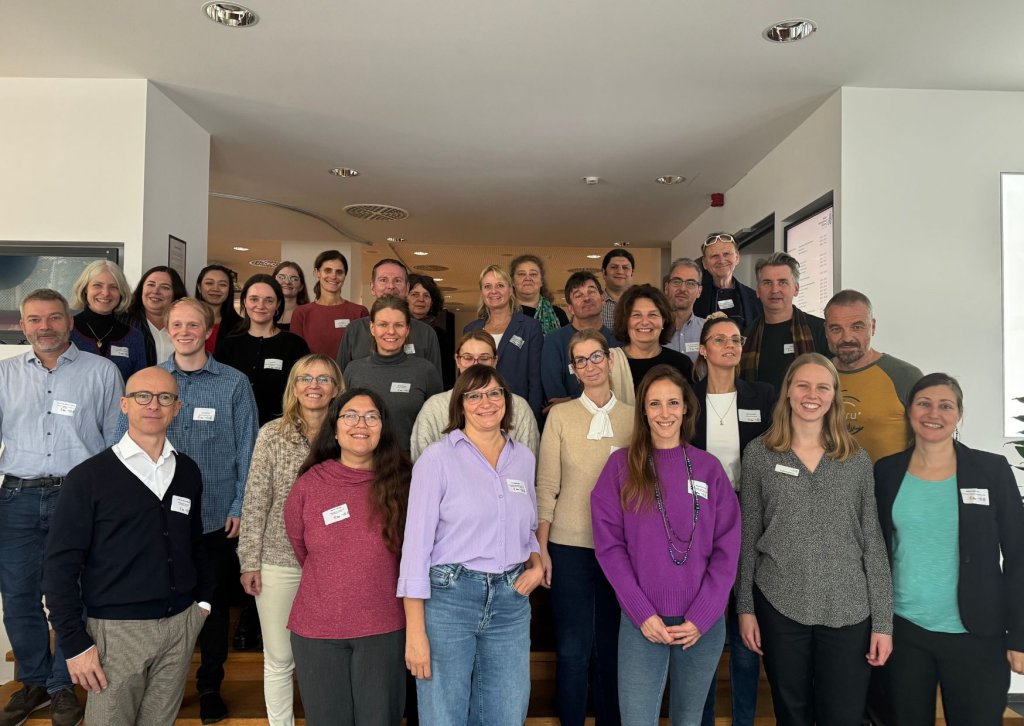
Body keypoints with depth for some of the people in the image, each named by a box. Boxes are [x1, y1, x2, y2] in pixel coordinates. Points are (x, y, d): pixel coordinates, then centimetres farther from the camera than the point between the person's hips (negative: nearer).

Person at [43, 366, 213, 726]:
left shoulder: (187, 472, 5)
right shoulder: (89, 477, -7)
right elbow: (60, 565, -7)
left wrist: (203, 600, 9)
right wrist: (75, 643, -9)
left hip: (181, 624, 4)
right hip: (116, 629, -3)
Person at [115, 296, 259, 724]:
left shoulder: (234, 384, -1)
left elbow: (247, 449, -1)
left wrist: (240, 506, -6)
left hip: (216, 517, -1)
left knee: (213, 603, 11)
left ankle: (210, 687, 29)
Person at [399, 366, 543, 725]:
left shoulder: (524, 458, 8)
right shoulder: (437, 458, -8)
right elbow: (417, 543, -10)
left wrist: (536, 563, 0)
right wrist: (415, 631, -13)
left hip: (511, 601, 5)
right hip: (448, 597, -4)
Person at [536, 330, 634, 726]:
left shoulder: (634, 417, 3)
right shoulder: (560, 415, -2)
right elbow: (546, 487, -2)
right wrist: (541, 549, -5)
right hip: (570, 545, -1)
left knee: (612, 647, 13)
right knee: (573, 648, 6)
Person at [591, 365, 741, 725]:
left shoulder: (709, 467, 3)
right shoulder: (621, 465, -2)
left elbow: (727, 548, 0)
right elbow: (609, 544, -5)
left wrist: (701, 617, -8)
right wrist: (642, 613, -11)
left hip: (703, 623, 2)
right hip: (641, 623, -2)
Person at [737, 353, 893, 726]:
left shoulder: (856, 459, 2)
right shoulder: (758, 454, -1)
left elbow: (873, 542, 3)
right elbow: (748, 536, 2)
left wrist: (883, 621, 0)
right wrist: (745, 607, 1)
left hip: (849, 611, 1)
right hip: (779, 606, 0)